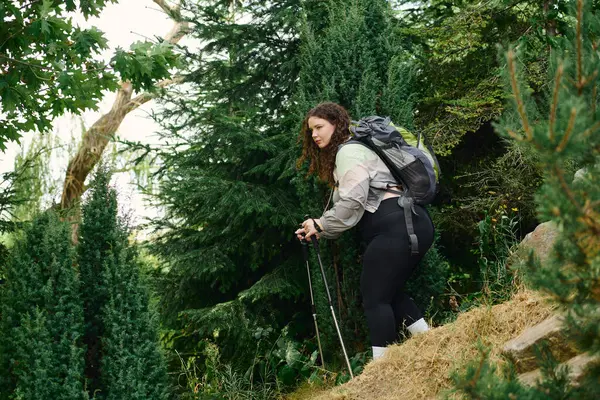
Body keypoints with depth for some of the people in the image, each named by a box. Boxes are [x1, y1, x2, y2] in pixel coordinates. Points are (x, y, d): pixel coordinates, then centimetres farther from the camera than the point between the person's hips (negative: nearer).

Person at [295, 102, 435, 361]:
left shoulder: (349, 151, -2)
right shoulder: (356, 149, 29)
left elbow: (353, 201, -13)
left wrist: (321, 225, -2)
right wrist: (320, 231, 15)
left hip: (395, 228, -10)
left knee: (375, 298, -9)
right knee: (391, 293, 17)